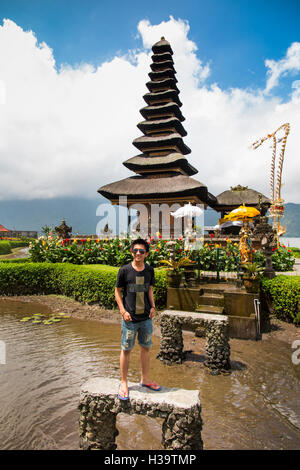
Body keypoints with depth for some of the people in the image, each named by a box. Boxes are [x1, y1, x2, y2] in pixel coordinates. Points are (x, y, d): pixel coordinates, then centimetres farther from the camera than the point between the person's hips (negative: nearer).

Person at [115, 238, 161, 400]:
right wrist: (123, 311, -11)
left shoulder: (149, 270, 2)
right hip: (130, 318, -4)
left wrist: (153, 306, 3)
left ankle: (145, 379, 34)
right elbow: (117, 291, -3)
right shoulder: (124, 270, -9)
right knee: (126, 349, 7)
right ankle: (123, 382, 25)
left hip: (146, 318, 4)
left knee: (146, 347, 15)